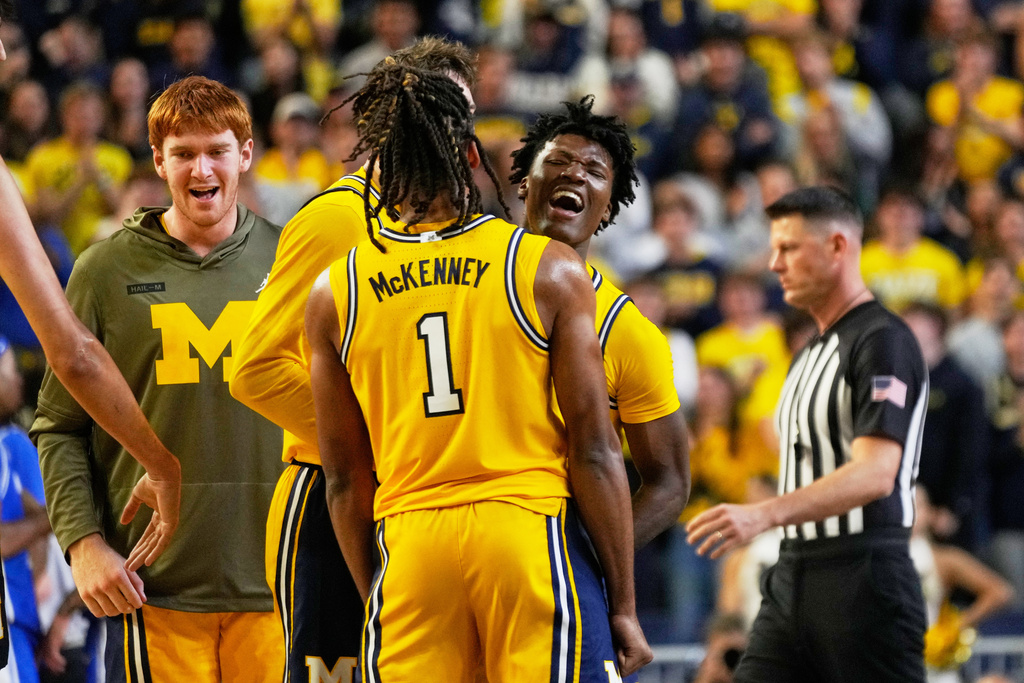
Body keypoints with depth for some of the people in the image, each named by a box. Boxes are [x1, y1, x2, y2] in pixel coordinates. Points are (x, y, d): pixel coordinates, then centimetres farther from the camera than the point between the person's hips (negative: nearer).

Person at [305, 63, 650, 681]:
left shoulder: (335, 293, 5)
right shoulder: (550, 270, -2)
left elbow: (347, 479, 9)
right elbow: (594, 452, -3)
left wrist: (372, 597, 20)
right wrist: (624, 606, 2)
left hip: (407, 544, 2)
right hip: (533, 531, -2)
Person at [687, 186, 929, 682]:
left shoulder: (882, 342, -12)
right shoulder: (809, 353, 19)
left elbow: (875, 474, -24)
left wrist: (764, 514, -34)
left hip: (863, 580, -9)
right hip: (792, 580, 9)